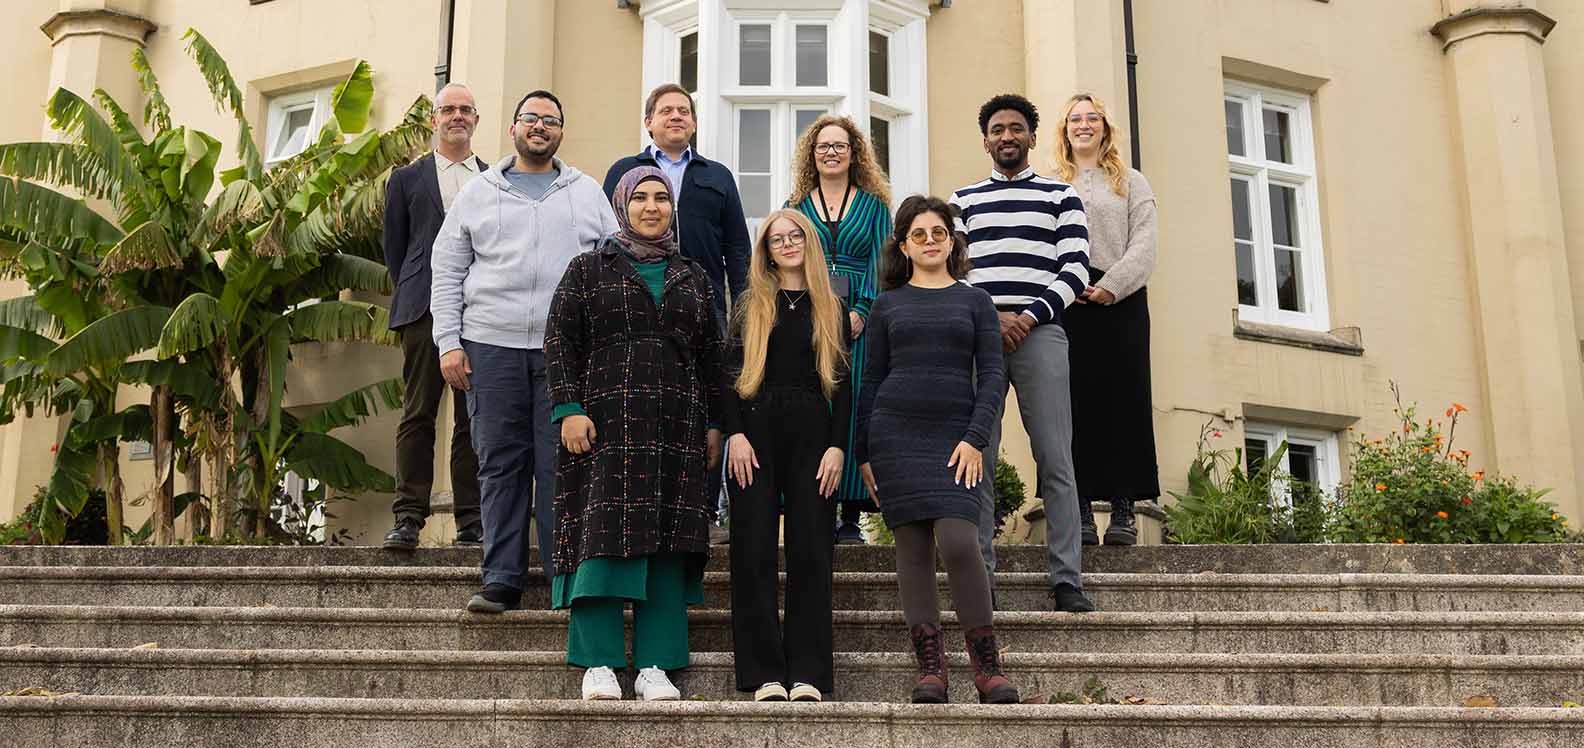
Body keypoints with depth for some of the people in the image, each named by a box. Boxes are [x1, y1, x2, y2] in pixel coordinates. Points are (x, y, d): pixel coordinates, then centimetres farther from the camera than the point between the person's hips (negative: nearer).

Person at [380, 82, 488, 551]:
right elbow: (394, 248, 15)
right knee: (418, 415, -4)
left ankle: (471, 523, 3)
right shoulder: (407, 179, 14)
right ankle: (408, 519, -3)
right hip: (425, 313, -1)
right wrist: (413, 297, 8)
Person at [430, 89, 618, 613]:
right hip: (491, 345, 1)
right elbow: (448, 271, 11)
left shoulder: (587, 193, 14)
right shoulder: (478, 193, 14)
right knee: (500, 464, 2)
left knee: (561, 464, -4)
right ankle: (501, 580, 8)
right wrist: (449, 343, 2)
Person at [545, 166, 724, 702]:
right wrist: (569, 409, -9)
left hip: (678, 428, 3)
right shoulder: (589, 270, 10)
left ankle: (655, 665, 3)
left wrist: (714, 424, 10)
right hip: (607, 422, -3)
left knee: (668, 541, -1)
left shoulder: (692, 277, 18)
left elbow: (710, 356, 17)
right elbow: (560, 340, 3)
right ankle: (598, 663, -2)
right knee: (602, 534, -8)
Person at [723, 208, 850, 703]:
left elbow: (841, 384, 9)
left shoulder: (832, 310, 13)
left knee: (810, 553, -3)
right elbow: (730, 375, 6)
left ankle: (807, 674, 1)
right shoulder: (751, 306, 12)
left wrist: (837, 445, -3)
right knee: (755, 552, -4)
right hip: (756, 429, 0)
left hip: (812, 431, 0)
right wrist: (735, 434, -7)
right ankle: (764, 673, 1)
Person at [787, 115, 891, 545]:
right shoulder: (795, 208, 15)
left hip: (858, 320, -1)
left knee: (853, 409, -5)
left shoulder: (873, 205, 12)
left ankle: (850, 518, -2)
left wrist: (860, 311, -10)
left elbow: (879, 264, 3)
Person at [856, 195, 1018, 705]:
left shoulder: (974, 301, 11)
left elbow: (992, 375, 4)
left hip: (954, 435, -1)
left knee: (958, 542, -16)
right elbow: (872, 381, 13)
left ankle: (987, 667, -5)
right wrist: (863, 453, 7)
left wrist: (975, 438, -8)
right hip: (895, 433, 2)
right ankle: (929, 668, 4)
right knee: (912, 548, -1)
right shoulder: (887, 305, 14)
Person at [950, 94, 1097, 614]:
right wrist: (990, 318, -8)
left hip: (1040, 333, -1)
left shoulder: (1061, 196, 15)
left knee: (1055, 460, -6)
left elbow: (1076, 269, 4)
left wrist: (1030, 315, -9)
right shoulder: (963, 200, 19)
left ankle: (1066, 580, -5)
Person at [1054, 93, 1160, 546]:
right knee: (1074, 402, -4)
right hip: (1066, 303, 1)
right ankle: (1080, 510, -3)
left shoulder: (1131, 183, 16)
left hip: (1119, 300, -1)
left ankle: (1123, 510, -4)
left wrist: (1109, 287, -12)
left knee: (1122, 399, -5)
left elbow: (1143, 245, 3)